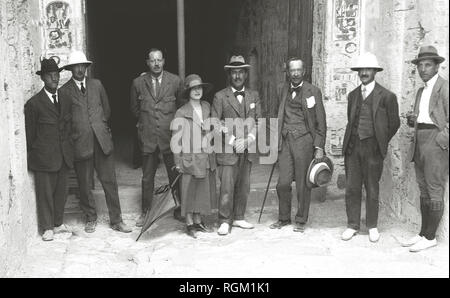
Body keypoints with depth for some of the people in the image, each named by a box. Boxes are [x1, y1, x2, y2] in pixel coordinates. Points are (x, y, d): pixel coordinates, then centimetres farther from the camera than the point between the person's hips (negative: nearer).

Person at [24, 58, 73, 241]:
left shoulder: (65, 101, 10)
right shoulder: (34, 103, -6)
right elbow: (30, 134, -2)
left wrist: (68, 151, 11)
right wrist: (32, 155, 0)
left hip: (64, 156, 5)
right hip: (44, 157, -5)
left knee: (62, 191, 12)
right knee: (45, 193, 4)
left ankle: (58, 223, 27)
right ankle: (47, 227, 16)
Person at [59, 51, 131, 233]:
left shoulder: (96, 84, 11)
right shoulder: (64, 91, 1)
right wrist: (75, 131, 1)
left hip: (102, 140, 2)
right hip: (80, 143, -2)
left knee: (110, 181, 2)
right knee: (85, 184, 6)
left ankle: (116, 220, 11)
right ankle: (91, 219, 23)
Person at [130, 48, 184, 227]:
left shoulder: (175, 81, 1)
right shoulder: (138, 83, 5)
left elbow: (182, 106, 12)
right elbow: (134, 108, 18)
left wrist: (174, 123, 10)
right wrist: (146, 120, 13)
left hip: (170, 136, -1)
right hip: (148, 137, 1)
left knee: (176, 175, 2)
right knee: (147, 177, 9)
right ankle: (145, 212, 22)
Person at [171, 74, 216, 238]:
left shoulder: (207, 107, 6)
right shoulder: (181, 113, -9)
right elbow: (175, 139, -5)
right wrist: (178, 162, -6)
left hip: (207, 157, 5)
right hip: (190, 157, -5)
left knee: (204, 190, 10)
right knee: (190, 191, 2)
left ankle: (198, 222, 23)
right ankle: (189, 225, 14)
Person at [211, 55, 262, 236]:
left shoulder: (254, 96, 12)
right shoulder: (220, 97, 1)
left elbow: (258, 122, 10)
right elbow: (215, 124, -4)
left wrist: (247, 141, -6)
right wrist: (234, 142, -11)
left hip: (247, 150, 4)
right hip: (227, 150, -4)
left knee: (243, 186, 8)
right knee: (227, 187, -6)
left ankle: (238, 218, 20)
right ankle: (224, 222, 4)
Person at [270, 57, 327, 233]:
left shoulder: (313, 91, 1)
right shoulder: (282, 89, 13)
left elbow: (320, 122, 1)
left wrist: (319, 147, -5)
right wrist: (277, 141, 10)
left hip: (304, 141, -3)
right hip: (285, 141, 3)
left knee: (303, 184, 2)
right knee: (283, 183, 2)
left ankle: (301, 221, 16)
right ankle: (283, 218, 20)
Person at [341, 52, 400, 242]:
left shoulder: (386, 96, -3)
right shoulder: (353, 95, 12)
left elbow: (394, 123, 4)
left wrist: (381, 143, 7)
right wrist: (350, 141, 12)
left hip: (372, 147, -4)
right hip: (352, 147, 4)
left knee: (372, 189, 5)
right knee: (352, 188, 5)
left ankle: (372, 227, 18)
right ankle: (352, 225, 16)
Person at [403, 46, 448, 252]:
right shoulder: (422, 91, 19)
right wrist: (412, 120, 4)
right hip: (419, 143, 8)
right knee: (424, 191, 12)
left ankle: (430, 237, 4)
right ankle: (423, 233, 19)